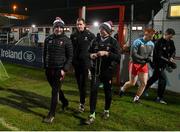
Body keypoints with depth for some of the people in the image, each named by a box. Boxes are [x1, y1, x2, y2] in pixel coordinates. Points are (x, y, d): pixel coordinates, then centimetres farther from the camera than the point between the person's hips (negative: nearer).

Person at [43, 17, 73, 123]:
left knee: (55, 91, -3)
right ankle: (65, 102, 44)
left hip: (60, 69, -5)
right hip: (49, 69, 5)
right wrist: (45, 66, 10)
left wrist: (65, 69, -14)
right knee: (55, 89, 18)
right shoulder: (48, 39, 6)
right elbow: (45, 54, 14)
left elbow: (70, 56, -7)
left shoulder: (66, 40, -6)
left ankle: (52, 114, 7)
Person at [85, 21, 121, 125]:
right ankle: (92, 115, 2)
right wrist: (91, 55, -7)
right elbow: (89, 52, 15)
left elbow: (118, 57, -14)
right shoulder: (95, 41, 5)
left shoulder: (113, 42, -6)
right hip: (96, 70, 2)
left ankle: (107, 111, 34)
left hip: (107, 70, -2)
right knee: (93, 91, -5)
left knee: (107, 91, 11)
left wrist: (106, 53, -25)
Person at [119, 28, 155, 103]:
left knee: (144, 83, -2)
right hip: (134, 64, -5)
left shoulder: (151, 44, 0)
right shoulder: (137, 42, -17)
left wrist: (149, 59, -15)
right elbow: (133, 54, -21)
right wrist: (144, 58, -23)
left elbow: (150, 55, 8)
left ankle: (136, 98, 17)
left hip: (143, 65, 5)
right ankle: (122, 89, 37)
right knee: (132, 83, 5)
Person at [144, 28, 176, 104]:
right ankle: (159, 98, -1)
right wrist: (169, 62, -28)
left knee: (154, 78, 18)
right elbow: (159, 56, -23)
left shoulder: (170, 42, 3)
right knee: (163, 79, -11)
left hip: (164, 64, 8)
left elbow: (173, 51, 10)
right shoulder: (159, 43, -20)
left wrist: (171, 57, -12)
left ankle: (143, 89, 35)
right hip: (158, 64, -8)